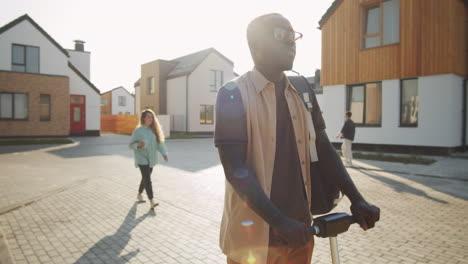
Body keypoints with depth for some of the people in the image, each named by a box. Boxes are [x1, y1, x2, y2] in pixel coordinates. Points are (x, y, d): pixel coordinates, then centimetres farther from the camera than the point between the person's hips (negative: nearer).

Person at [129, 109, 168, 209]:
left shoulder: (154, 130, 4)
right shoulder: (138, 130, -10)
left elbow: (160, 142, 0)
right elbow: (131, 144, -7)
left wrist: (164, 153, -14)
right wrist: (138, 145, -28)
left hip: (151, 158, 6)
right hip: (141, 158, -6)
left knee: (145, 178, 18)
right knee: (147, 179, -13)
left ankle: (139, 195, 42)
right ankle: (151, 202, -15)